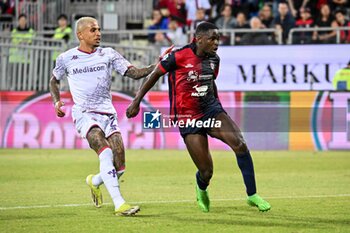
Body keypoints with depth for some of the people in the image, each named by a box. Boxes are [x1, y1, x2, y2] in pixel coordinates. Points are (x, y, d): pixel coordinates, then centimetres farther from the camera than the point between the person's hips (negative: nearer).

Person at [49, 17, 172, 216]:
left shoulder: (108, 54, 8)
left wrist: (158, 66, -14)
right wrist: (57, 102, 5)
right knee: (106, 152, -28)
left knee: (119, 168, -4)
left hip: (108, 114, 3)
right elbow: (54, 81, 22)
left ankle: (94, 181, 31)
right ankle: (119, 204, -31)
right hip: (84, 114, -3)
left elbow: (135, 73, 1)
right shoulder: (66, 58, 5)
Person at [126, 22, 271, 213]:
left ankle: (252, 195, -11)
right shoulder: (178, 57, -13)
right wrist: (136, 102, 0)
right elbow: (155, 75, -3)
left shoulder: (214, 59, 4)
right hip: (188, 117, -5)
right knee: (206, 172, -6)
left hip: (211, 108, 5)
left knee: (240, 144, -21)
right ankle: (201, 190, 34)